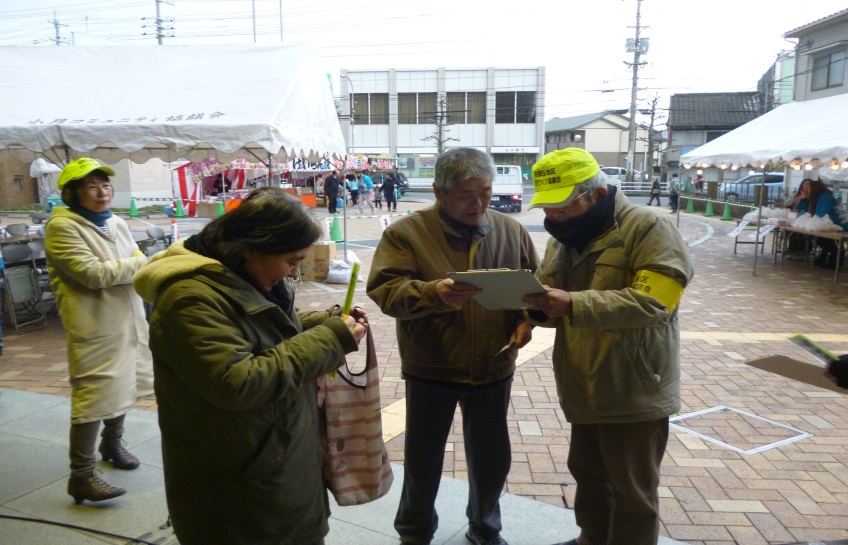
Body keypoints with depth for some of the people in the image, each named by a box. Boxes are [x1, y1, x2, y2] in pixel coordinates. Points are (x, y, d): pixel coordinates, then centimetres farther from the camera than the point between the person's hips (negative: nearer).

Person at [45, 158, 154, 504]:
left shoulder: (116, 224, 11)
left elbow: (136, 268, 9)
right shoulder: (62, 227, -13)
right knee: (94, 397, -7)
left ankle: (112, 443, 41)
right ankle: (81, 477, 3)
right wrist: (140, 262, -13)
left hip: (128, 320, 8)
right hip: (94, 326, -8)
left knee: (123, 385, 20)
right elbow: (94, 274, -21)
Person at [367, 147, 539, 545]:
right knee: (423, 460, 15)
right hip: (430, 370, -3)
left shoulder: (512, 231, 1)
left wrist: (525, 319, -8)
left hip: (493, 369, 3)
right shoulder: (406, 233, -11)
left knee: (492, 459, 19)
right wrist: (435, 292, -35)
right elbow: (384, 290, -19)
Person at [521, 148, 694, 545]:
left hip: (634, 392, -7)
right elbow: (555, 310, 12)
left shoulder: (649, 228, -15)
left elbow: (653, 300, -27)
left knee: (632, 492, 9)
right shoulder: (562, 237, 10)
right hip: (583, 390, 8)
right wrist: (537, 303, -13)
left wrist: (574, 303, -35)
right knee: (588, 476, 24)